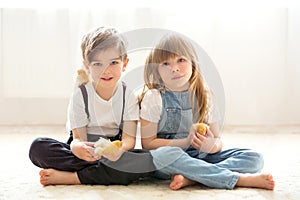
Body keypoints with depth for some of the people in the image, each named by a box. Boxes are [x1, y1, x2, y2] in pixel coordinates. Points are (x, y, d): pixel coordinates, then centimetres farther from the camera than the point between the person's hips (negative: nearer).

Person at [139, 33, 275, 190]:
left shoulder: (203, 96, 7)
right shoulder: (153, 97, -3)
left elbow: (217, 140, 8)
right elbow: (147, 143, -9)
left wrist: (213, 146, -17)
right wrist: (187, 142, -18)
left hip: (200, 157, 4)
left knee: (254, 158, -11)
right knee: (163, 155, -39)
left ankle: (190, 178, -31)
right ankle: (239, 178, -30)